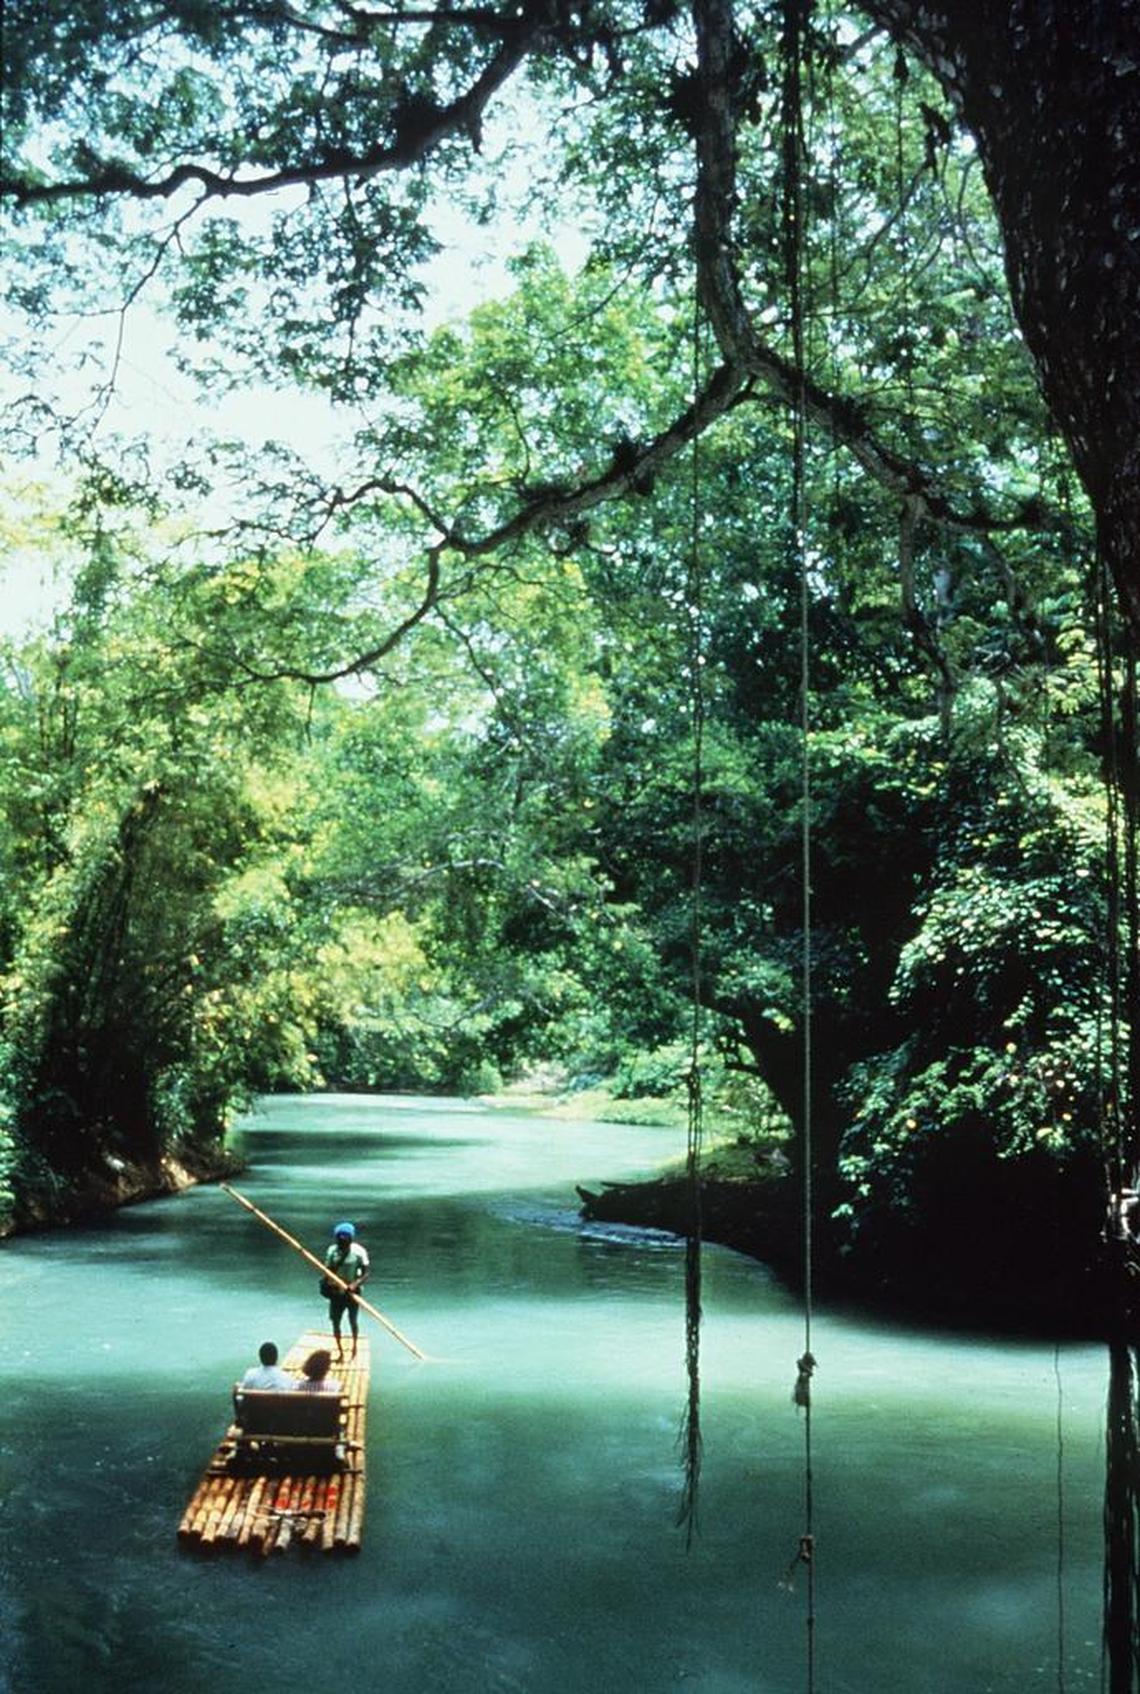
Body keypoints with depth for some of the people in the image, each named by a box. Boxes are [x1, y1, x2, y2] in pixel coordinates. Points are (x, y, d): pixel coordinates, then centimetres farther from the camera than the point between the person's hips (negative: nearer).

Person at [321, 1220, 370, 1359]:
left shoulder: (359, 1251, -16)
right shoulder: (332, 1251, -7)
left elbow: (366, 1273, -16)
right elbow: (328, 1271, -3)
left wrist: (355, 1284, -32)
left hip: (352, 1292, -2)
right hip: (336, 1291, 2)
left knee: (353, 1321, 9)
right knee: (335, 1321, 4)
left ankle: (354, 1346, 36)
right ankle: (340, 1350, 21)